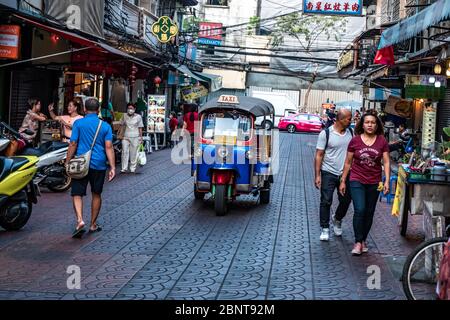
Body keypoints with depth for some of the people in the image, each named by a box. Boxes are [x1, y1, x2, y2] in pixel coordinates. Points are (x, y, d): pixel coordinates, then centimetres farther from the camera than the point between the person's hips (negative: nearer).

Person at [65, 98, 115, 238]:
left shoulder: (78, 123, -2)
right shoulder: (105, 126, 3)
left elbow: (73, 144, -5)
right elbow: (109, 147, -4)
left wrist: (67, 163, 2)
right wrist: (112, 167, -4)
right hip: (99, 165, 2)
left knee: (77, 194, 1)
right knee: (96, 195, 15)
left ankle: (80, 220, -21)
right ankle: (93, 224, 23)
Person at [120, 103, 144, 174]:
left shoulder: (138, 117, 0)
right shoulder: (125, 116, 5)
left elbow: (140, 128, 4)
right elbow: (122, 125, 12)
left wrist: (141, 137, 2)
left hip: (135, 138, -1)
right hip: (126, 137, 1)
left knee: (134, 154, 2)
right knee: (125, 152, -4)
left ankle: (133, 168, 11)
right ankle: (124, 168, 0)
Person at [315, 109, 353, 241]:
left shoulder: (350, 132, 4)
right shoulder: (326, 133, -8)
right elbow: (319, 155, -7)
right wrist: (317, 175, -11)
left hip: (345, 173, 4)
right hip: (328, 173, -4)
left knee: (346, 200, 9)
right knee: (326, 201, -2)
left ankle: (337, 219, 37)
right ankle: (325, 229, 10)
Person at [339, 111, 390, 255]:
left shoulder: (382, 141, 0)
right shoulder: (355, 141, -2)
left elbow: (386, 162, 1)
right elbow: (348, 162, 5)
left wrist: (387, 181, -8)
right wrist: (343, 181, 5)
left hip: (374, 183, 2)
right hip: (357, 181, -2)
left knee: (369, 213, 9)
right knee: (359, 210, -14)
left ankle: (363, 240, 25)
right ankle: (358, 242, -3)